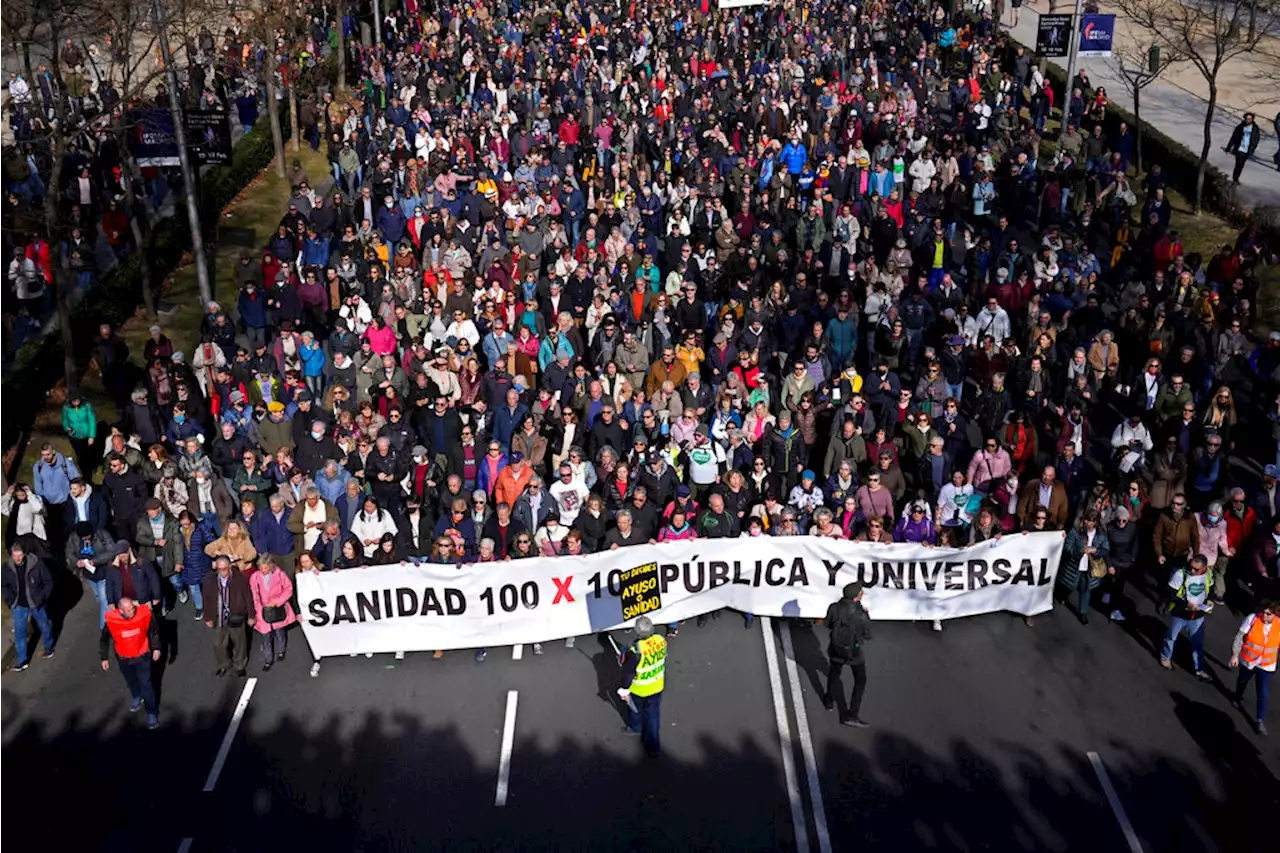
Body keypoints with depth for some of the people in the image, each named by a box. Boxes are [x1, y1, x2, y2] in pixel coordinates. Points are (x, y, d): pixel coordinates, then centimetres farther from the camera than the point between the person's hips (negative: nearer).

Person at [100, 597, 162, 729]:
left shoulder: (144, 613, -28)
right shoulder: (111, 620, -28)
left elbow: (154, 629, -8)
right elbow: (104, 639, -9)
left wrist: (156, 648, -3)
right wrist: (104, 658, -1)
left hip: (142, 656, -2)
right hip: (123, 658, 2)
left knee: (146, 685, 6)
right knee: (131, 681, 28)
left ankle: (152, 712, 26)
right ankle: (136, 697, 59)